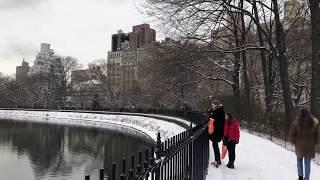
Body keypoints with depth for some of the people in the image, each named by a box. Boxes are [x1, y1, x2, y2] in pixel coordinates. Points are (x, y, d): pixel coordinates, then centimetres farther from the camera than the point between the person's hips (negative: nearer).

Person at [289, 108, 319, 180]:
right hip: (310, 145, 1)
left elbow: (292, 134, -7)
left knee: (299, 160, 19)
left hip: (299, 145, -1)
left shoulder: (296, 122, -11)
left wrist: (294, 141, 8)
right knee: (308, 162, 11)